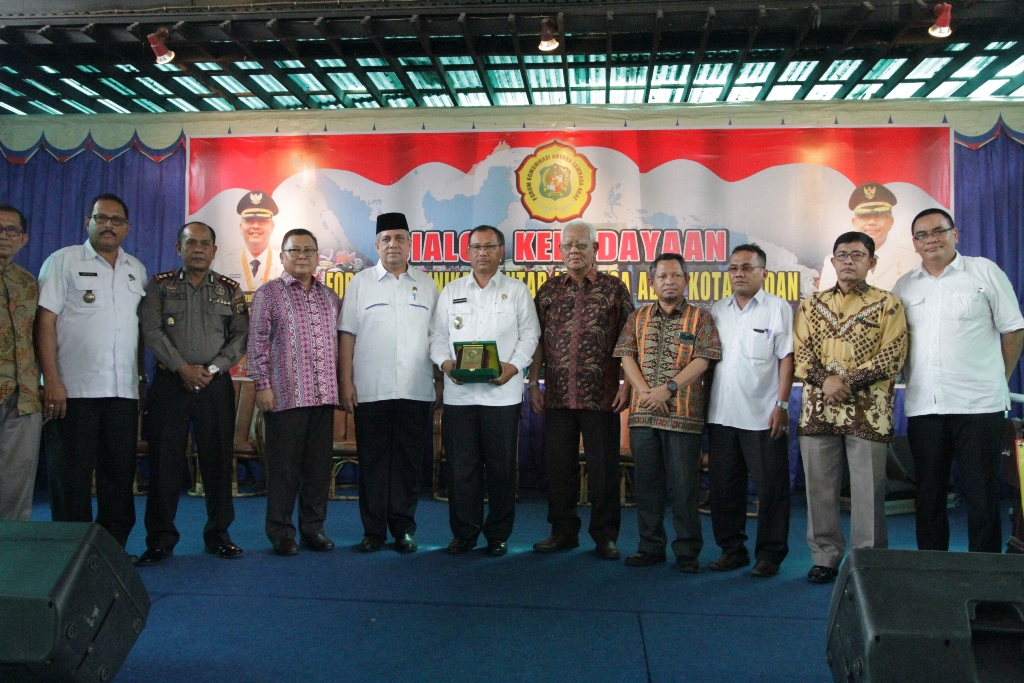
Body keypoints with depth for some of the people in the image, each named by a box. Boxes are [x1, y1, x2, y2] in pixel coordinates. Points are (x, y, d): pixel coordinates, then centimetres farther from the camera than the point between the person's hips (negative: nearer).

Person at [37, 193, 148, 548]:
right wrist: (52, 382, -13)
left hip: (124, 391, 4)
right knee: (71, 477, 2)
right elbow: (45, 322, -5)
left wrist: (142, 376, 10)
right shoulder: (64, 261, 2)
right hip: (73, 389, -4)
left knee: (120, 474, 8)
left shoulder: (137, 270, 14)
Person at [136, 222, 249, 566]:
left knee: (218, 460, 3)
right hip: (170, 382, -1)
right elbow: (151, 331, -2)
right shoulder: (160, 285, 8)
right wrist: (182, 368, -12)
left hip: (216, 384, 1)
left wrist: (213, 369, -9)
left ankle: (218, 535, 15)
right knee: (165, 462, 0)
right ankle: (160, 540, 10)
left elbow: (240, 336, 4)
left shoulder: (229, 289, 10)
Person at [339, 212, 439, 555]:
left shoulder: (426, 284, 11)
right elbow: (347, 336, 3)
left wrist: (441, 381, 5)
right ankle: (373, 530, 15)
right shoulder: (360, 283, 7)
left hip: (417, 391, 1)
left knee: (409, 461, 6)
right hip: (371, 391, -1)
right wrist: (346, 383, -4)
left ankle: (404, 528, 17)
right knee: (372, 460, 4)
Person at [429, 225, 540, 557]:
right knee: (461, 466, 5)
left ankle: (498, 535, 17)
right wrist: (445, 362, -7)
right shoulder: (451, 291, 14)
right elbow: (437, 334, 12)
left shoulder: (517, 290, 9)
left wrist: (513, 366, -12)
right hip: (459, 392, 2)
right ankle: (463, 533, 17)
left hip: (502, 392, -1)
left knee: (501, 467, 4)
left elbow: (529, 334, 3)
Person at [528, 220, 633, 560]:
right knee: (559, 467, 10)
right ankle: (563, 531, 23)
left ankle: (605, 535, 18)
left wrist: (627, 385, -6)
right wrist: (534, 383, 4)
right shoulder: (549, 290, 10)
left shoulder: (614, 288, 3)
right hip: (557, 396, 3)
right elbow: (538, 340, 10)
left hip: (602, 397, -2)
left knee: (603, 468, 4)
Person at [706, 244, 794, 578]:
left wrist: (782, 404, -10)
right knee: (723, 486, 10)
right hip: (721, 413, 4)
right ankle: (732, 549, 22)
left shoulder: (778, 308, 2)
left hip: (763, 416, -4)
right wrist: (701, 403, 6)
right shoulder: (717, 311, 13)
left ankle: (770, 554, 15)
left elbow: (786, 359, -3)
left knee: (770, 488, 2)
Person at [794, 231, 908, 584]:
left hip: (868, 412, -2)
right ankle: (825, 557, 18)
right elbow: (801, 353, 5)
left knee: (868, 489, 1)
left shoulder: (888, 304, 4)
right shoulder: (811, 305, 13)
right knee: (819, 487, 6)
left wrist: (848, 381, -14)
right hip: (817, 410, 3)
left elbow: (892, 356, -5)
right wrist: (826, 381, -13)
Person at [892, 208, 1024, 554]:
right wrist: (913, 380, 5)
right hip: (923, 407, 3)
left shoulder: (985, 272, 3)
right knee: (928, 497, 10)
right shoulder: (904, 287, 11)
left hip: (979, 405, -3)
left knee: (982, 497, 2)